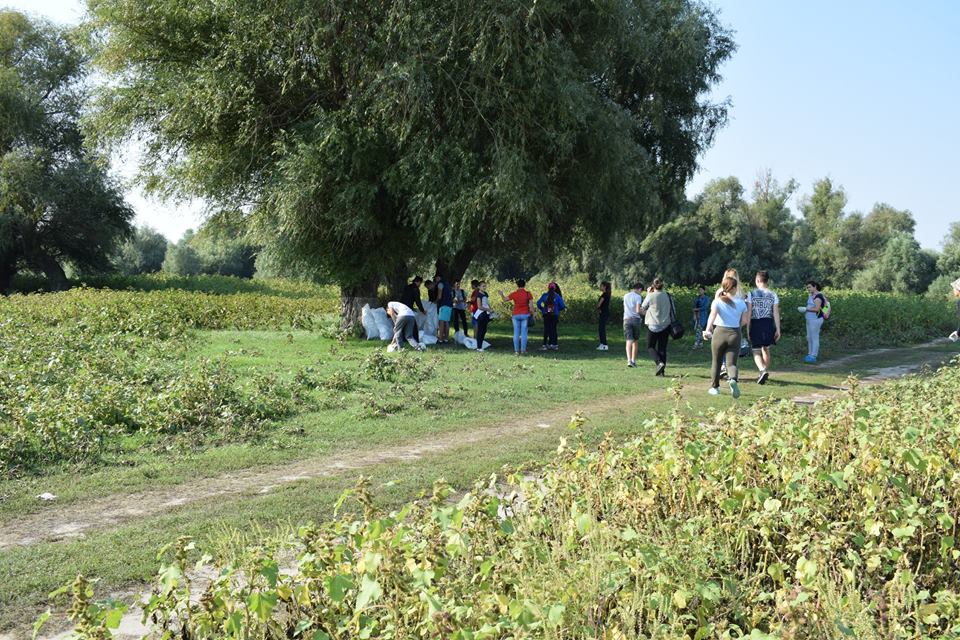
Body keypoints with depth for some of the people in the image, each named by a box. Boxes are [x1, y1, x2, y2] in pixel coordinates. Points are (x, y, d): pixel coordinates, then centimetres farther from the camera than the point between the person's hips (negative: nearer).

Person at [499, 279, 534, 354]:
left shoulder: (514, 294, -3)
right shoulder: (528, 294, -4)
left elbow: (504, 299, 6)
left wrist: (501, 294, 22)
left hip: (516, 315, 1)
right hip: (525, 315, -1)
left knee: (516, 333, 6)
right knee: (524, 333, 2)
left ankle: (516, 350, 5)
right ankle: (523, 350, 2)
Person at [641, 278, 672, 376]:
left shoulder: (651, 296, -11)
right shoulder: (667, 296, 2)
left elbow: (643, 308, 4)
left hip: (653, 325, -4)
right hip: (665, 325, 4)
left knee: (650, 347, 9)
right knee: (662, 348, 9)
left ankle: (659, 362, -15)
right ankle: (662, 370, 6)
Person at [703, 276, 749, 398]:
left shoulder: (717, 301, -4)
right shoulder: (741, 302, 3)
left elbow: (712, 315, -22)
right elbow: (744, 320, 5)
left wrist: (708, 330, -33)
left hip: (719, 333, 0)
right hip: (735, 334, 0)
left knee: (716, 362, 17)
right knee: (731, 363, -1)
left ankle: (715, 387, 25)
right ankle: (733, 380, -32)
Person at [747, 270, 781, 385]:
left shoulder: (751, 294, -3)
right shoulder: (773, 295, 1)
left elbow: (748, 313, -4)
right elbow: (776, 313, -2)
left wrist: (747, 328, 1)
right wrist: (778, 329, 1)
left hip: (755, 324, -2)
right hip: (769, 324, 3)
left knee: (756, 351, 1)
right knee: (766, 349, 20)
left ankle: (763, 370, -25)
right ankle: (765, 373, 28)